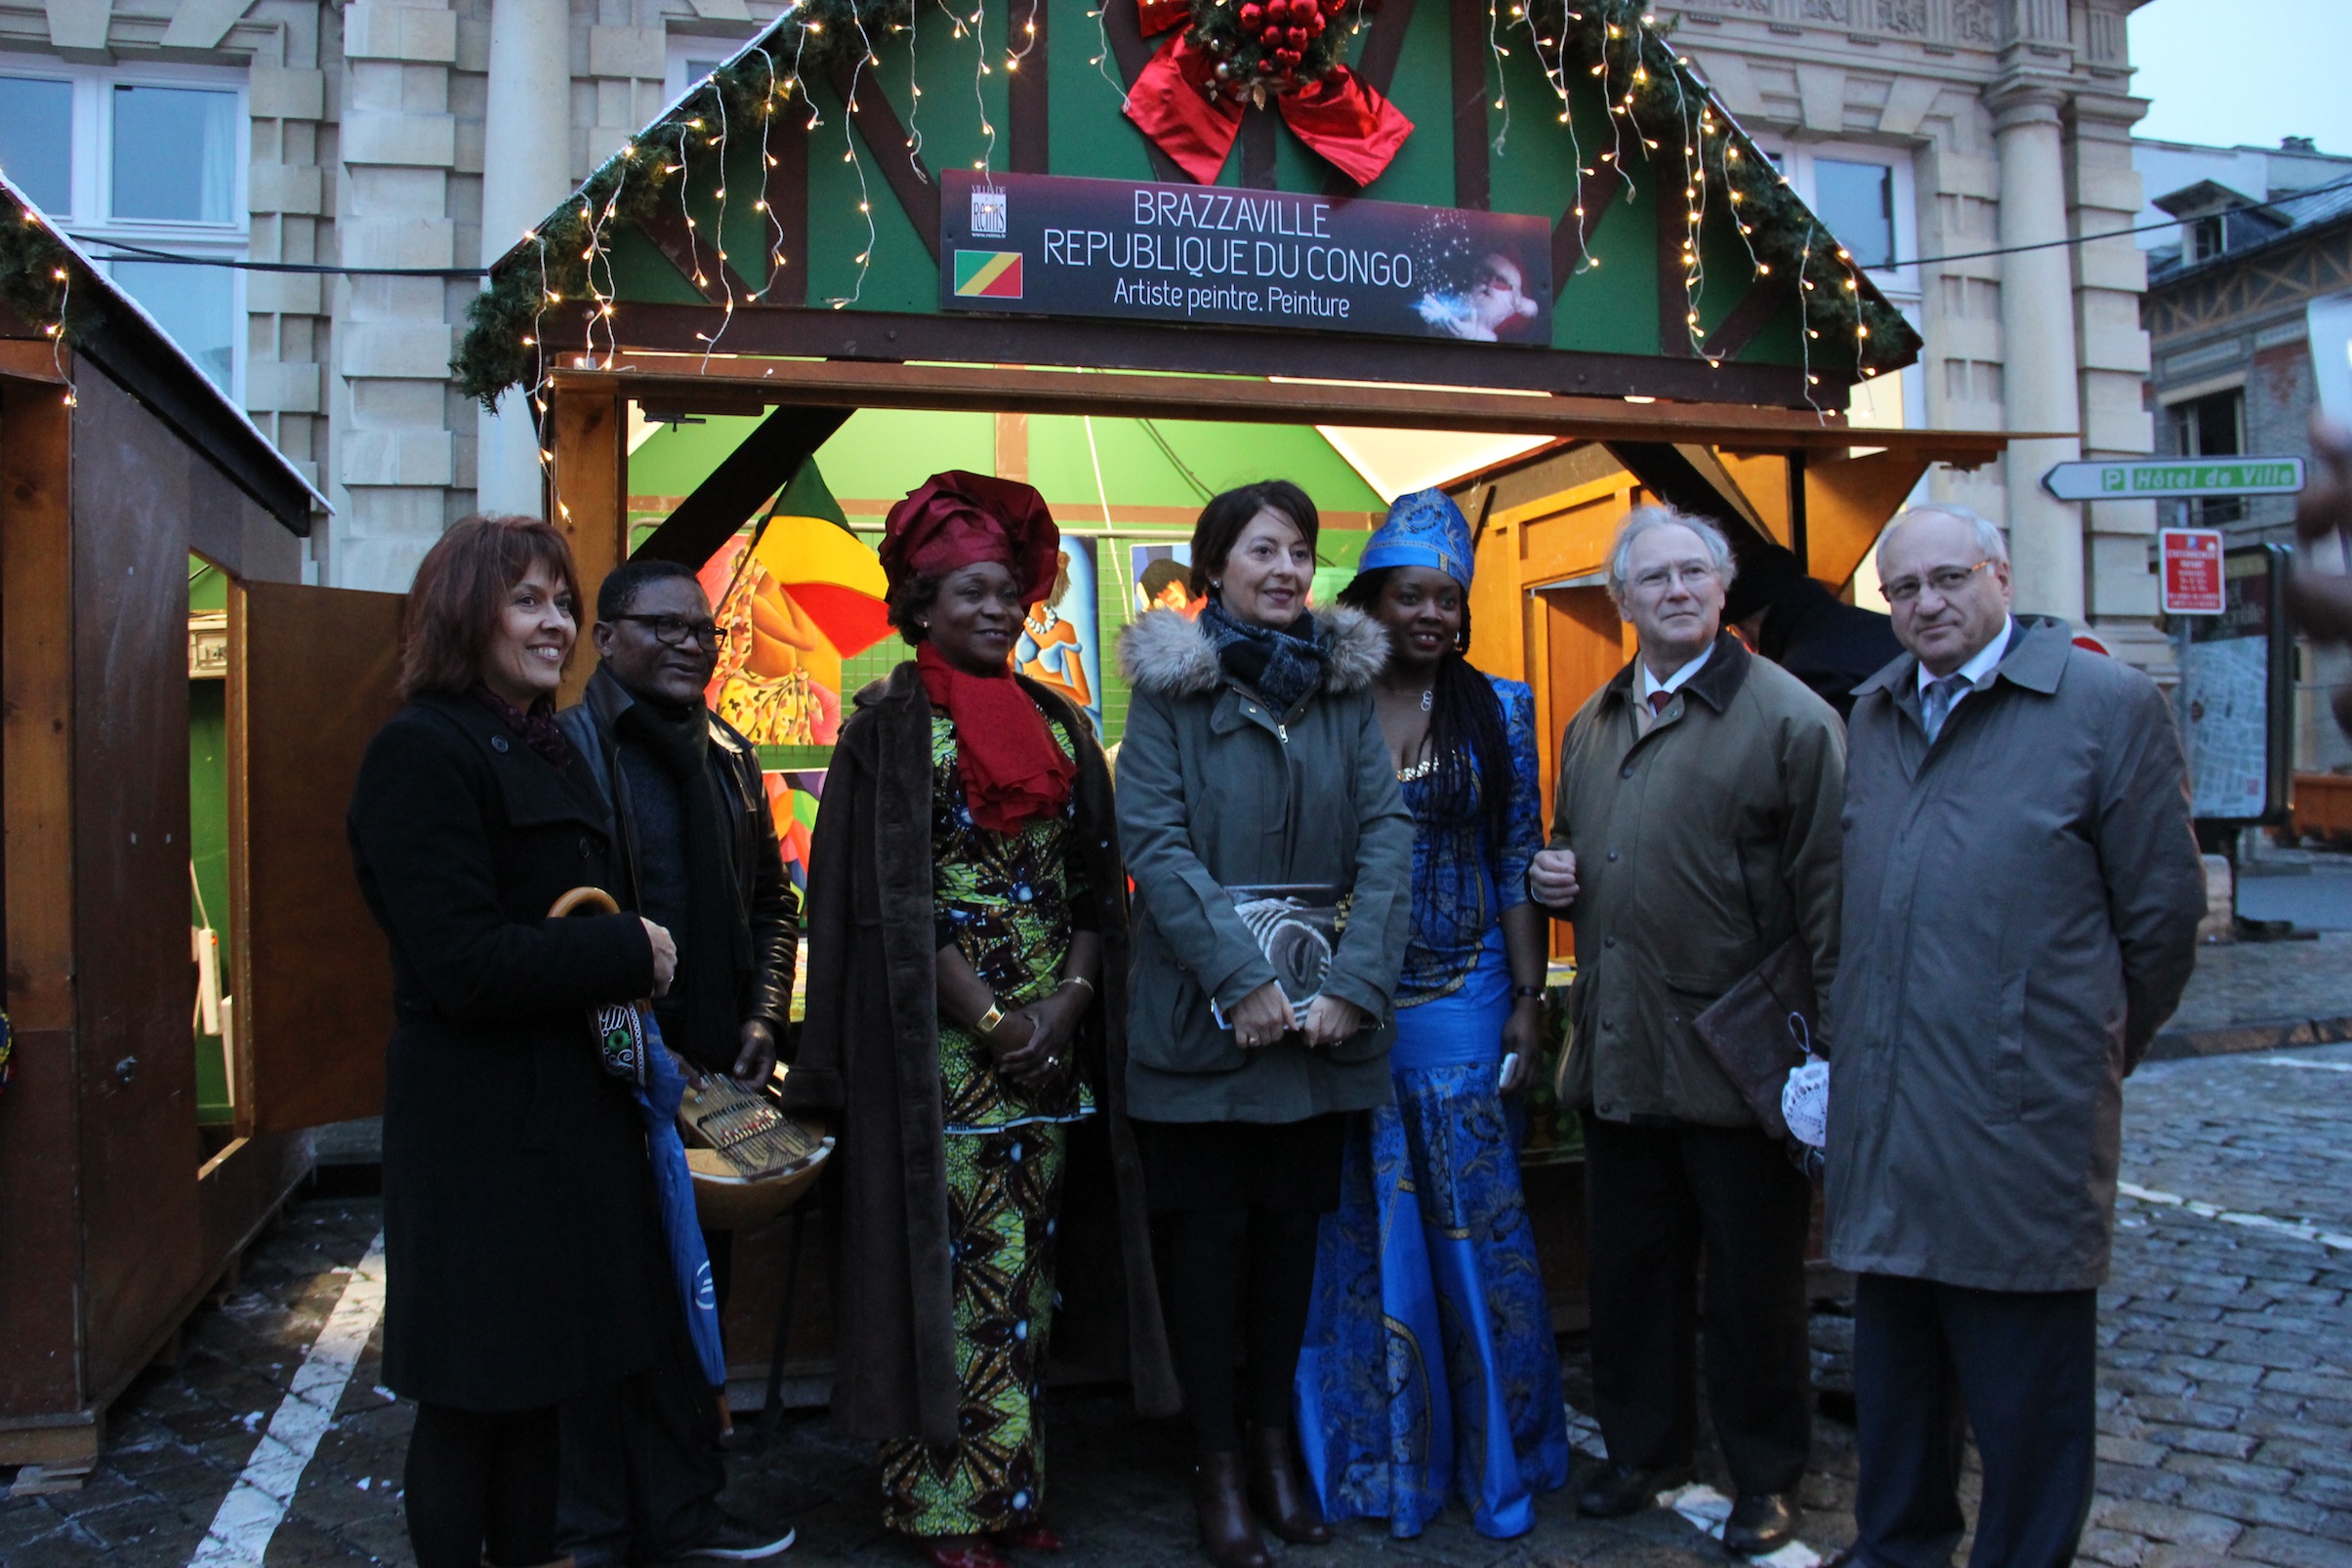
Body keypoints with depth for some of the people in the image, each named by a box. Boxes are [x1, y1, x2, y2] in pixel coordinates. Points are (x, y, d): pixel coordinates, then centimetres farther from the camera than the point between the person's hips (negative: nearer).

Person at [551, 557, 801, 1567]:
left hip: (711, 1075, 7)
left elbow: (770, 900, 17)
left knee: (696, 1295, 15)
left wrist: (762, 1019, 4)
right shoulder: (567, 746, -9)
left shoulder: (729, 757, 14)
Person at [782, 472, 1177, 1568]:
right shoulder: (892, 726, -3)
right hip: (937, 1050, -5)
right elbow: (890, 899, -10)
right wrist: (993, 1022, -13)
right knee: (949, 1264, -1)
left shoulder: (1059, 726, 12)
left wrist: (1069, 1002, -6)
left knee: (1023, 1264, 10)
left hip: (1052, 1045, 5)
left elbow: (1096, 881, 10)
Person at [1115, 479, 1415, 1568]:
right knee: (1207, 1234, 5)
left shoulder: (1345, 688, 8)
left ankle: (1274, 1436, 28)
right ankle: (1217, 1463, 19)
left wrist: (1352, 986, -11)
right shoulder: (1169, 688, -2)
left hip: (1323, 1014, 3)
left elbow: (1386, 835, 0)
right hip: (1201, 1015, -3)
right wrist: (1242, 983, -17)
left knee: (1293, 1228, 11)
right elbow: (1155, 842, -11)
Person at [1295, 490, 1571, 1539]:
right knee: (1367, 1226, 7)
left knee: (1474, 1219, 4)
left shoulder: (1496, 709, 4)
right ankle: (1381, 1457, 24)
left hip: (1463, 996, 1)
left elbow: (1517, 862, 5)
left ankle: (1496, 1452, 23)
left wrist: (1528, 1000, 1)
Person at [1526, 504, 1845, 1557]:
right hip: (1618, 1054, 6)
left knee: (1751, 1282, 8)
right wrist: (1554, 874, 4)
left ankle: (1766, 1474, 27)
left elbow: (1827, 891, -12)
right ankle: (1642, 1450, 35)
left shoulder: (1788, 717, -8)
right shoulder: (1591, 726, 13)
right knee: (1630, 1268, 17)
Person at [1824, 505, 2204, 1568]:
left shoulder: (2108, 704, -5)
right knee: (1895, 1373, 19)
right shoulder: (1871, 718, 12)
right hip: (1881, 1113, 6)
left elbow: (2162, 909, -1)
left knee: (2025, 1389, 7)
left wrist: (2100, 1055, 5)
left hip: (2023, 1117, -5)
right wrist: (1848, 1045, 14)